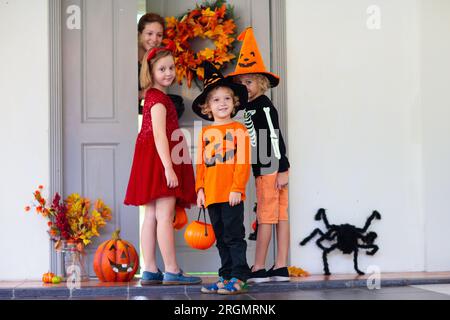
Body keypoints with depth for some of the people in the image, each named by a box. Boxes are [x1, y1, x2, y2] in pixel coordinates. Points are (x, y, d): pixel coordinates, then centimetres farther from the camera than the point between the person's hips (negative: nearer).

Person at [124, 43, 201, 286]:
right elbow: (159, 135, -19)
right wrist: (169, 168, -24)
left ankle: (150, 271, 8)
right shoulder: (159, 98, -10)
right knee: (164, 216, -10)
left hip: (155, 163, 10)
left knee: (151, 216, 6)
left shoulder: (152, 96, 19)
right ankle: (172, 272, -9)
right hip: (161, 159, -10)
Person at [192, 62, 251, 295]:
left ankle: (239, 278, -1)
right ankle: (226, 277, 19)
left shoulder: (238, 129, -1)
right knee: (221, 238, 12)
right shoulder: (205, 133, 12)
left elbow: (243, 162, -7)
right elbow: (201, 164, 13)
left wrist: (237, 188, -14)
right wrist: (200, 189, 5)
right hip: (211, 194, 5)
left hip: (231, 193, -5)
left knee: (234, 236, -4)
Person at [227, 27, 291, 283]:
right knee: (280, 215, 7)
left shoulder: (263, 106, -11)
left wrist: (282, 170, -18)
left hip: (272, 168, -9)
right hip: (265, 168, 9)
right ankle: (281, 268, 10)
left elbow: (274, 138, -15)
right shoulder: (251, 106, 16)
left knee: (266, 216, -6)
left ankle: (259, 269, -2)